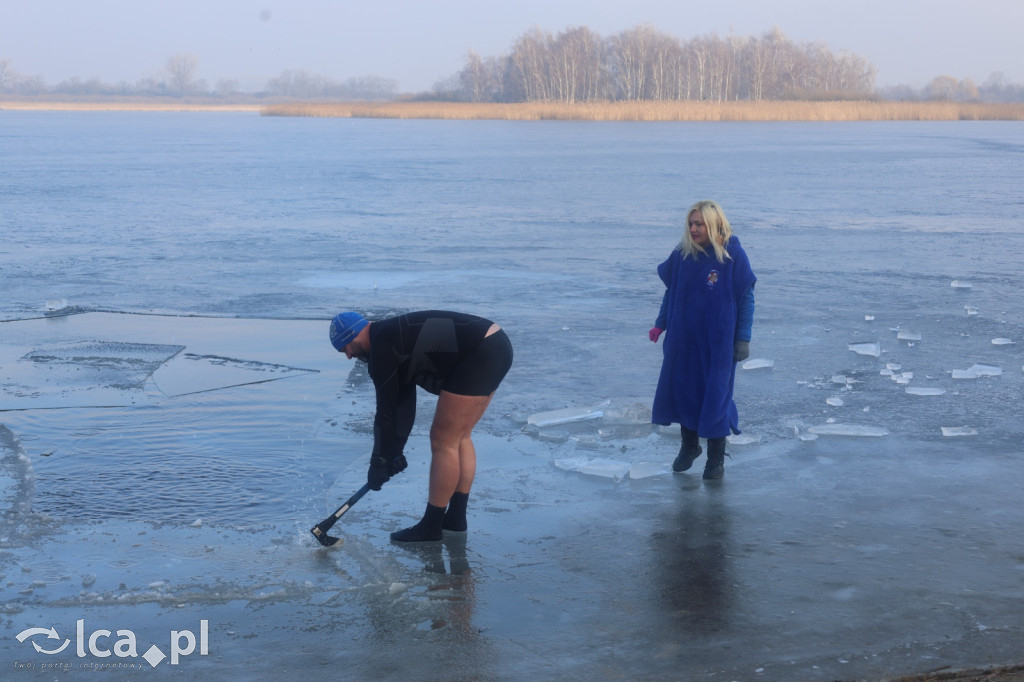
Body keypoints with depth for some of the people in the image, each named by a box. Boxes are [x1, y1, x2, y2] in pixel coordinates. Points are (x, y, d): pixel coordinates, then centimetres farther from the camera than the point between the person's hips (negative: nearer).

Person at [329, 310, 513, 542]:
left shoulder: (382, 348, -8)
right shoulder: (394, 335, 21)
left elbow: (386, 411, -6)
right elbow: (404, 403, 26)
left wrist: (379, 461, 4)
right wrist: (395, 452, 27)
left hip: (479, 355, -10)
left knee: (443, 441, -2)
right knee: (459, 437, 18)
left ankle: (432, 526, 6)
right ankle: (456, 516, 26)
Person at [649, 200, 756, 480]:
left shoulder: (734, 255, -11)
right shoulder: (682, 254, -1)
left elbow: (746, 298, -7)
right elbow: (671, 291, 9)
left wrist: (743, 338, -8)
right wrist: (660, 324, 3)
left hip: (718, 341, -4)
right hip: (683, 339, 4)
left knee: (716, 396, 3)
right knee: (682, 390, 10)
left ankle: (716, 457, 18)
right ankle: (689, 446, 31)